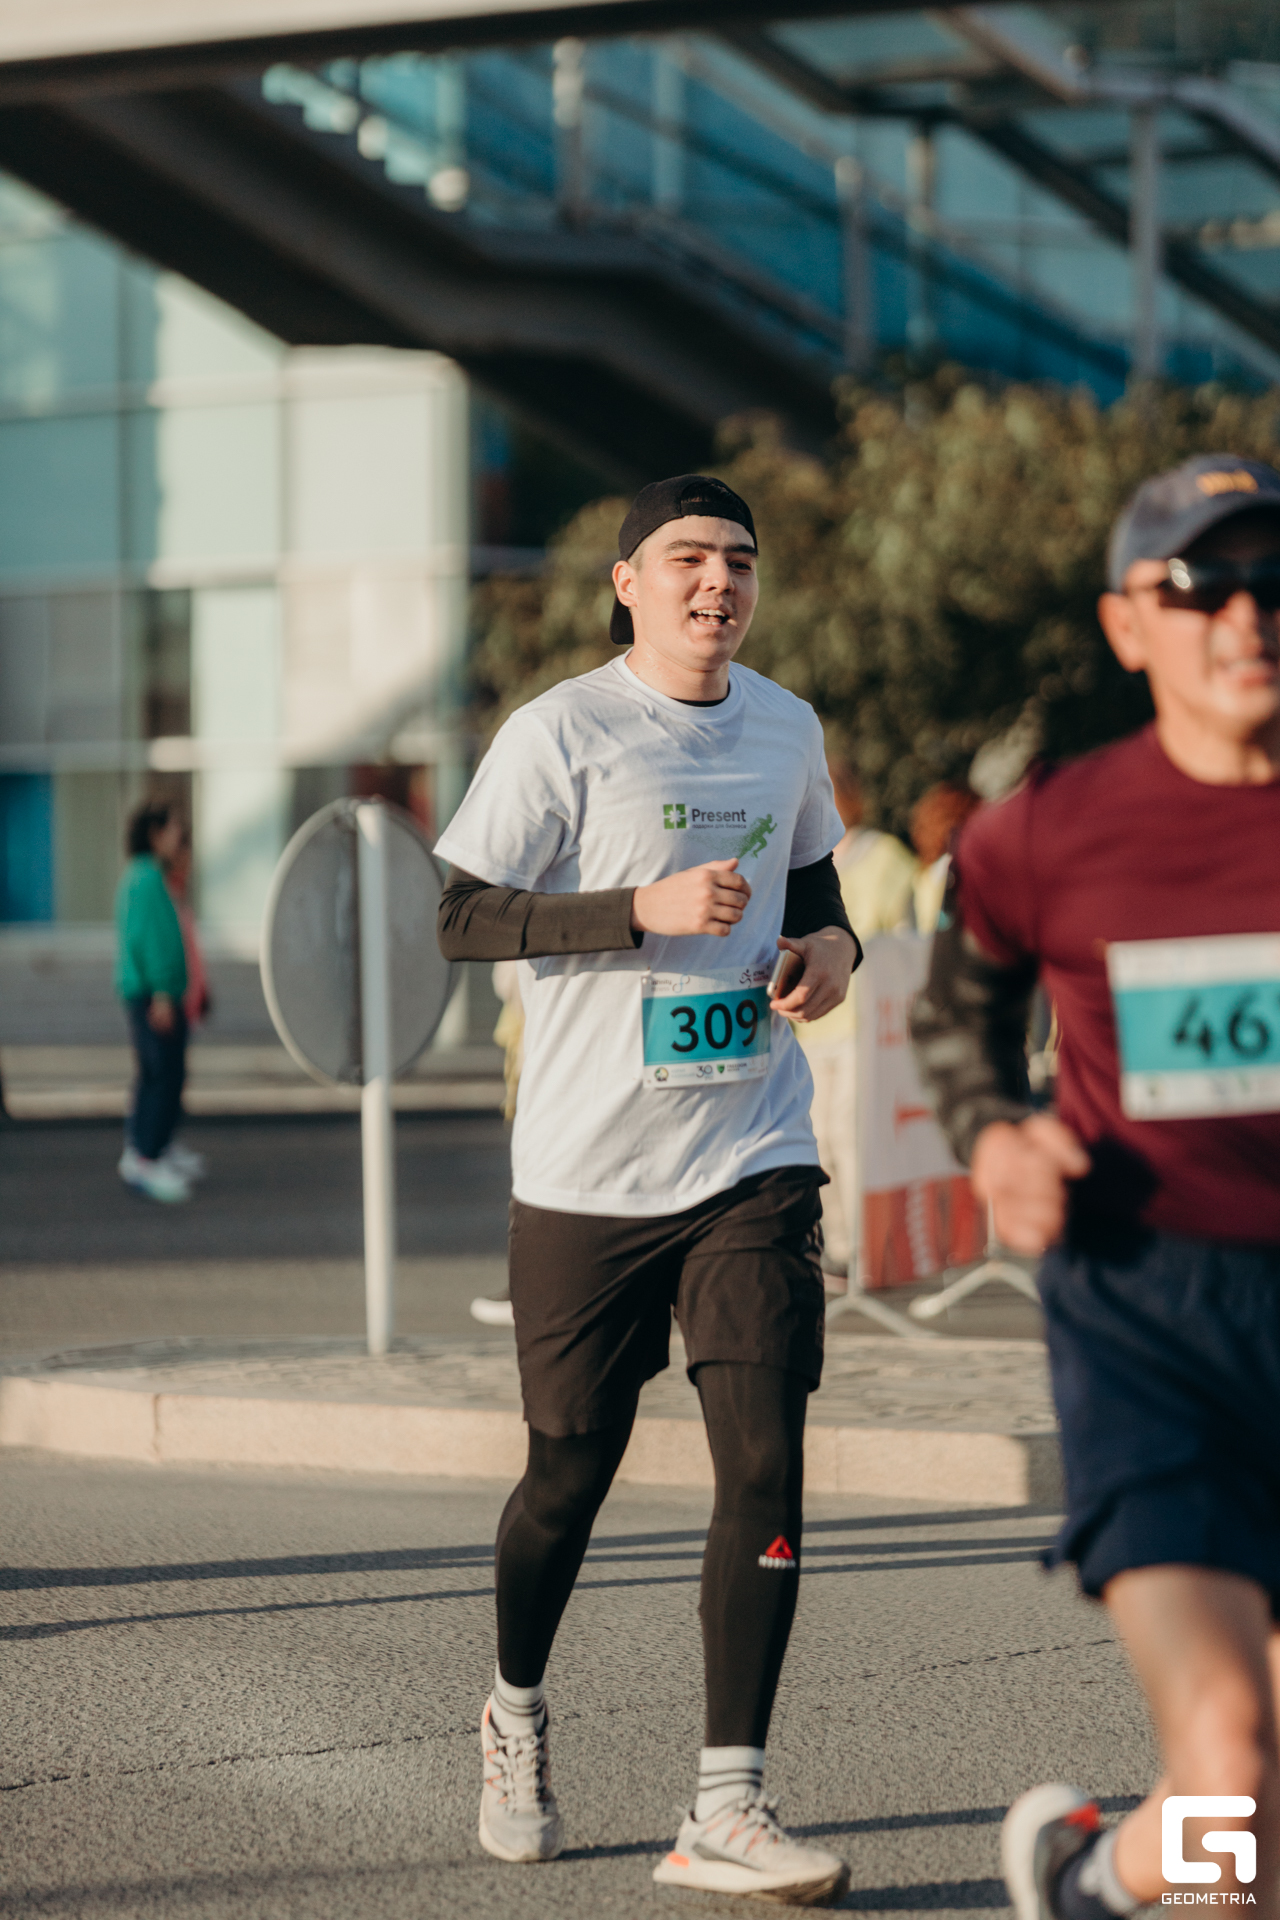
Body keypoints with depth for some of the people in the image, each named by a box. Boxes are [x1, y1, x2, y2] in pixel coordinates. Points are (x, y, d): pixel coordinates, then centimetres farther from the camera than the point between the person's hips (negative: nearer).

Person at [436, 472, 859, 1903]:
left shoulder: (787, 730, 10)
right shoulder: (560, 734, -7)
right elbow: (461, 917, -11)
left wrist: (832, 947, 3)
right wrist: (648, 906, -21)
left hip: (753, 1156, 3)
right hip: (587, 1171, -3)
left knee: (765, 1465, -9)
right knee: (570, 1474, 7)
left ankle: (724, 1812, -6)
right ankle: (515, 1714, 37)